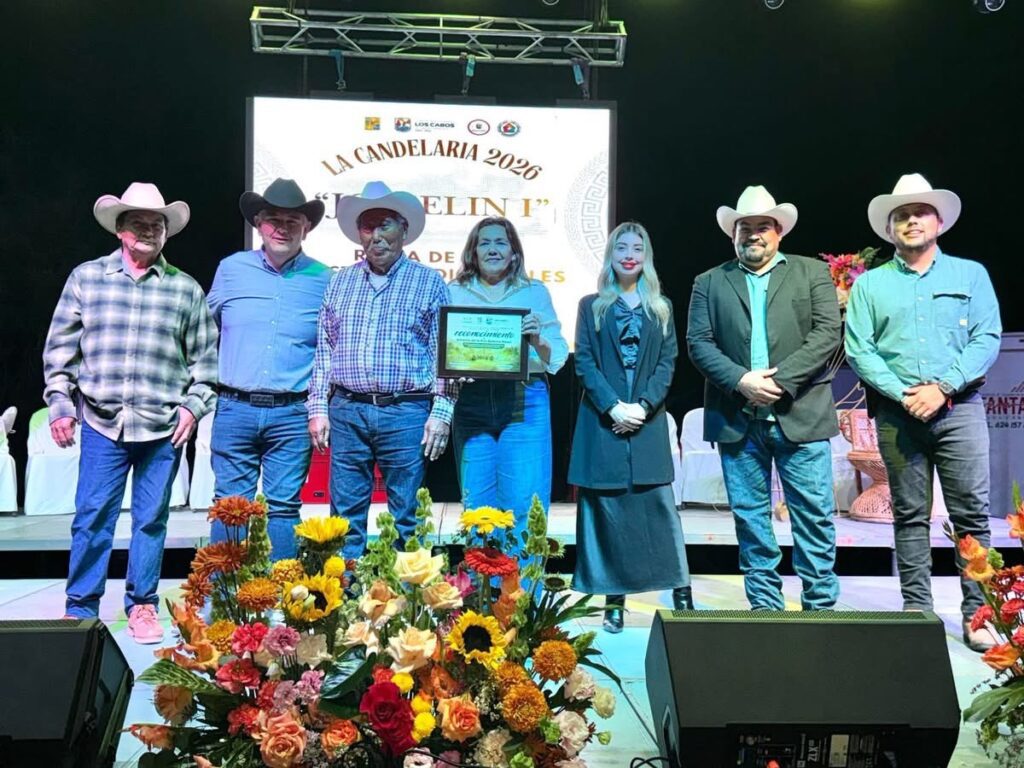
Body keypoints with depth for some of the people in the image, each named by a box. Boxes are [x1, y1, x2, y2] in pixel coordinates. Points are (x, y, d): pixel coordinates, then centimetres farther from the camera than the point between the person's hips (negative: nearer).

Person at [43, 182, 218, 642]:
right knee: (92, 517, 2)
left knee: (151, 519, 7)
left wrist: (193, 406, -1)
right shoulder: (86, 278, 7)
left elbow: (205, 358, 9)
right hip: (102, 423, 0)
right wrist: (60, 405, 3)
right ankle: (81, 608, 16)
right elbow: (60, 348, 9)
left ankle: (142, 605, 21)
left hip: (164, 428, 0)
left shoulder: (186, 289, 7)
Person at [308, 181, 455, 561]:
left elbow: (444, 353, 1)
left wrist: (441, 412, -6)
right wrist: (318, 408, 7)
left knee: (405, 519, 4)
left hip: (406, 414, -2)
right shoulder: (341, 282, 13)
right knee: (346, 516, 7)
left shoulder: (429, 282, 4)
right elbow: (324, 349, 14)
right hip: (347, 412, 3)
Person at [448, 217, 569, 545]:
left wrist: (538, 340, -15)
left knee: (522, 506, -3)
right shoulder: (455, 293, 12)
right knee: (477, 506, 5)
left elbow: (557, 358, 5)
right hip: (472, 404, 1)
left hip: (524, 403, -1)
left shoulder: (535, 292, 9)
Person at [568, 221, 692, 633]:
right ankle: (614, 601, 8)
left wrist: (644, 405, -10)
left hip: (648, 422, 1)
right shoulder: (591, 306, 8)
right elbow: (584, 363, 1)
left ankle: (681, 592, 7)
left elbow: (668, 362, 5)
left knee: (660, 506, -1)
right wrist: (613, 407, -12)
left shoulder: (660, 308, 12)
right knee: (608, 509, 1)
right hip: (603, 420, -1)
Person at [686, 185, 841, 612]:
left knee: (814, 514, 1)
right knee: (750, 518, 6)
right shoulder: (710, 283, 12)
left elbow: (827, 334, -2)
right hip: (737, 420, 1)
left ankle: (820, 607, 12)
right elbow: (698, 343, 3)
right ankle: (765, 607, 16)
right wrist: (741, 381, -12)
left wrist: (780, 381, -12)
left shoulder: (813, 273, 9)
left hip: (800, 416, -1)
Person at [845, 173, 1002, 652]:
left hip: (958, 408, 0)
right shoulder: (869, 284, 10)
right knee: (910, 515, 5)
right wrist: (903, 395, -11)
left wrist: (943, 387, -12)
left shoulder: (970, 274, 10)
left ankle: (977, 613, 5)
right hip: (897, 413, 1)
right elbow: (858, 349, 2)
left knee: (972, 513, -2)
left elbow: (987, 338, 1)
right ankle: (916, 608, 12)